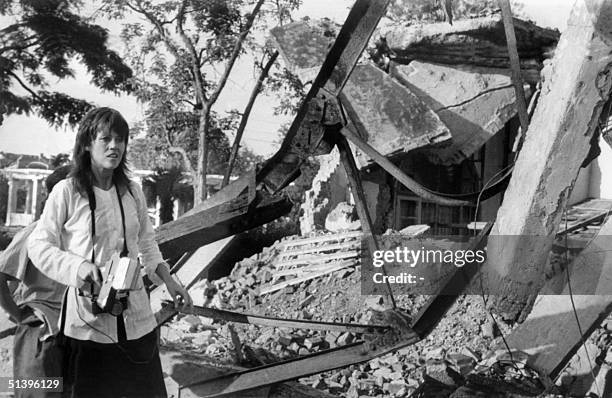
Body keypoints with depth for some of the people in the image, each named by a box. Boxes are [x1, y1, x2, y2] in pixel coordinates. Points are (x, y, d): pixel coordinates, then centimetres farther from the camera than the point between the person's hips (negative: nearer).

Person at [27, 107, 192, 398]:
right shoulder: (67, 191, -9)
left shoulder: (132, 192, 5)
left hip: (135, 316, 4)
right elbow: (39, 246, -5)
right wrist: (78, 266, -20)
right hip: (87, 316, -4)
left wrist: (168, 280, 6)